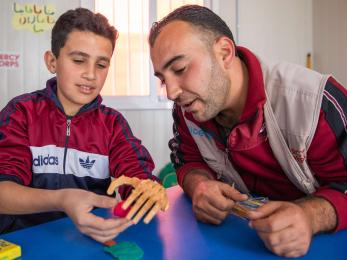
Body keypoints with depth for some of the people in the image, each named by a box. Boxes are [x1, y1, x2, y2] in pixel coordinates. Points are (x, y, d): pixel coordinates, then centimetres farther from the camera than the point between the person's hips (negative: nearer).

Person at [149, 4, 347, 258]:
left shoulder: (317, 102, -24)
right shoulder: (186, 107, -10)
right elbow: (190, 162, 0)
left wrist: (310, 215, -35)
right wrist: (198, 185, -22)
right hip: (239, 235, 3)